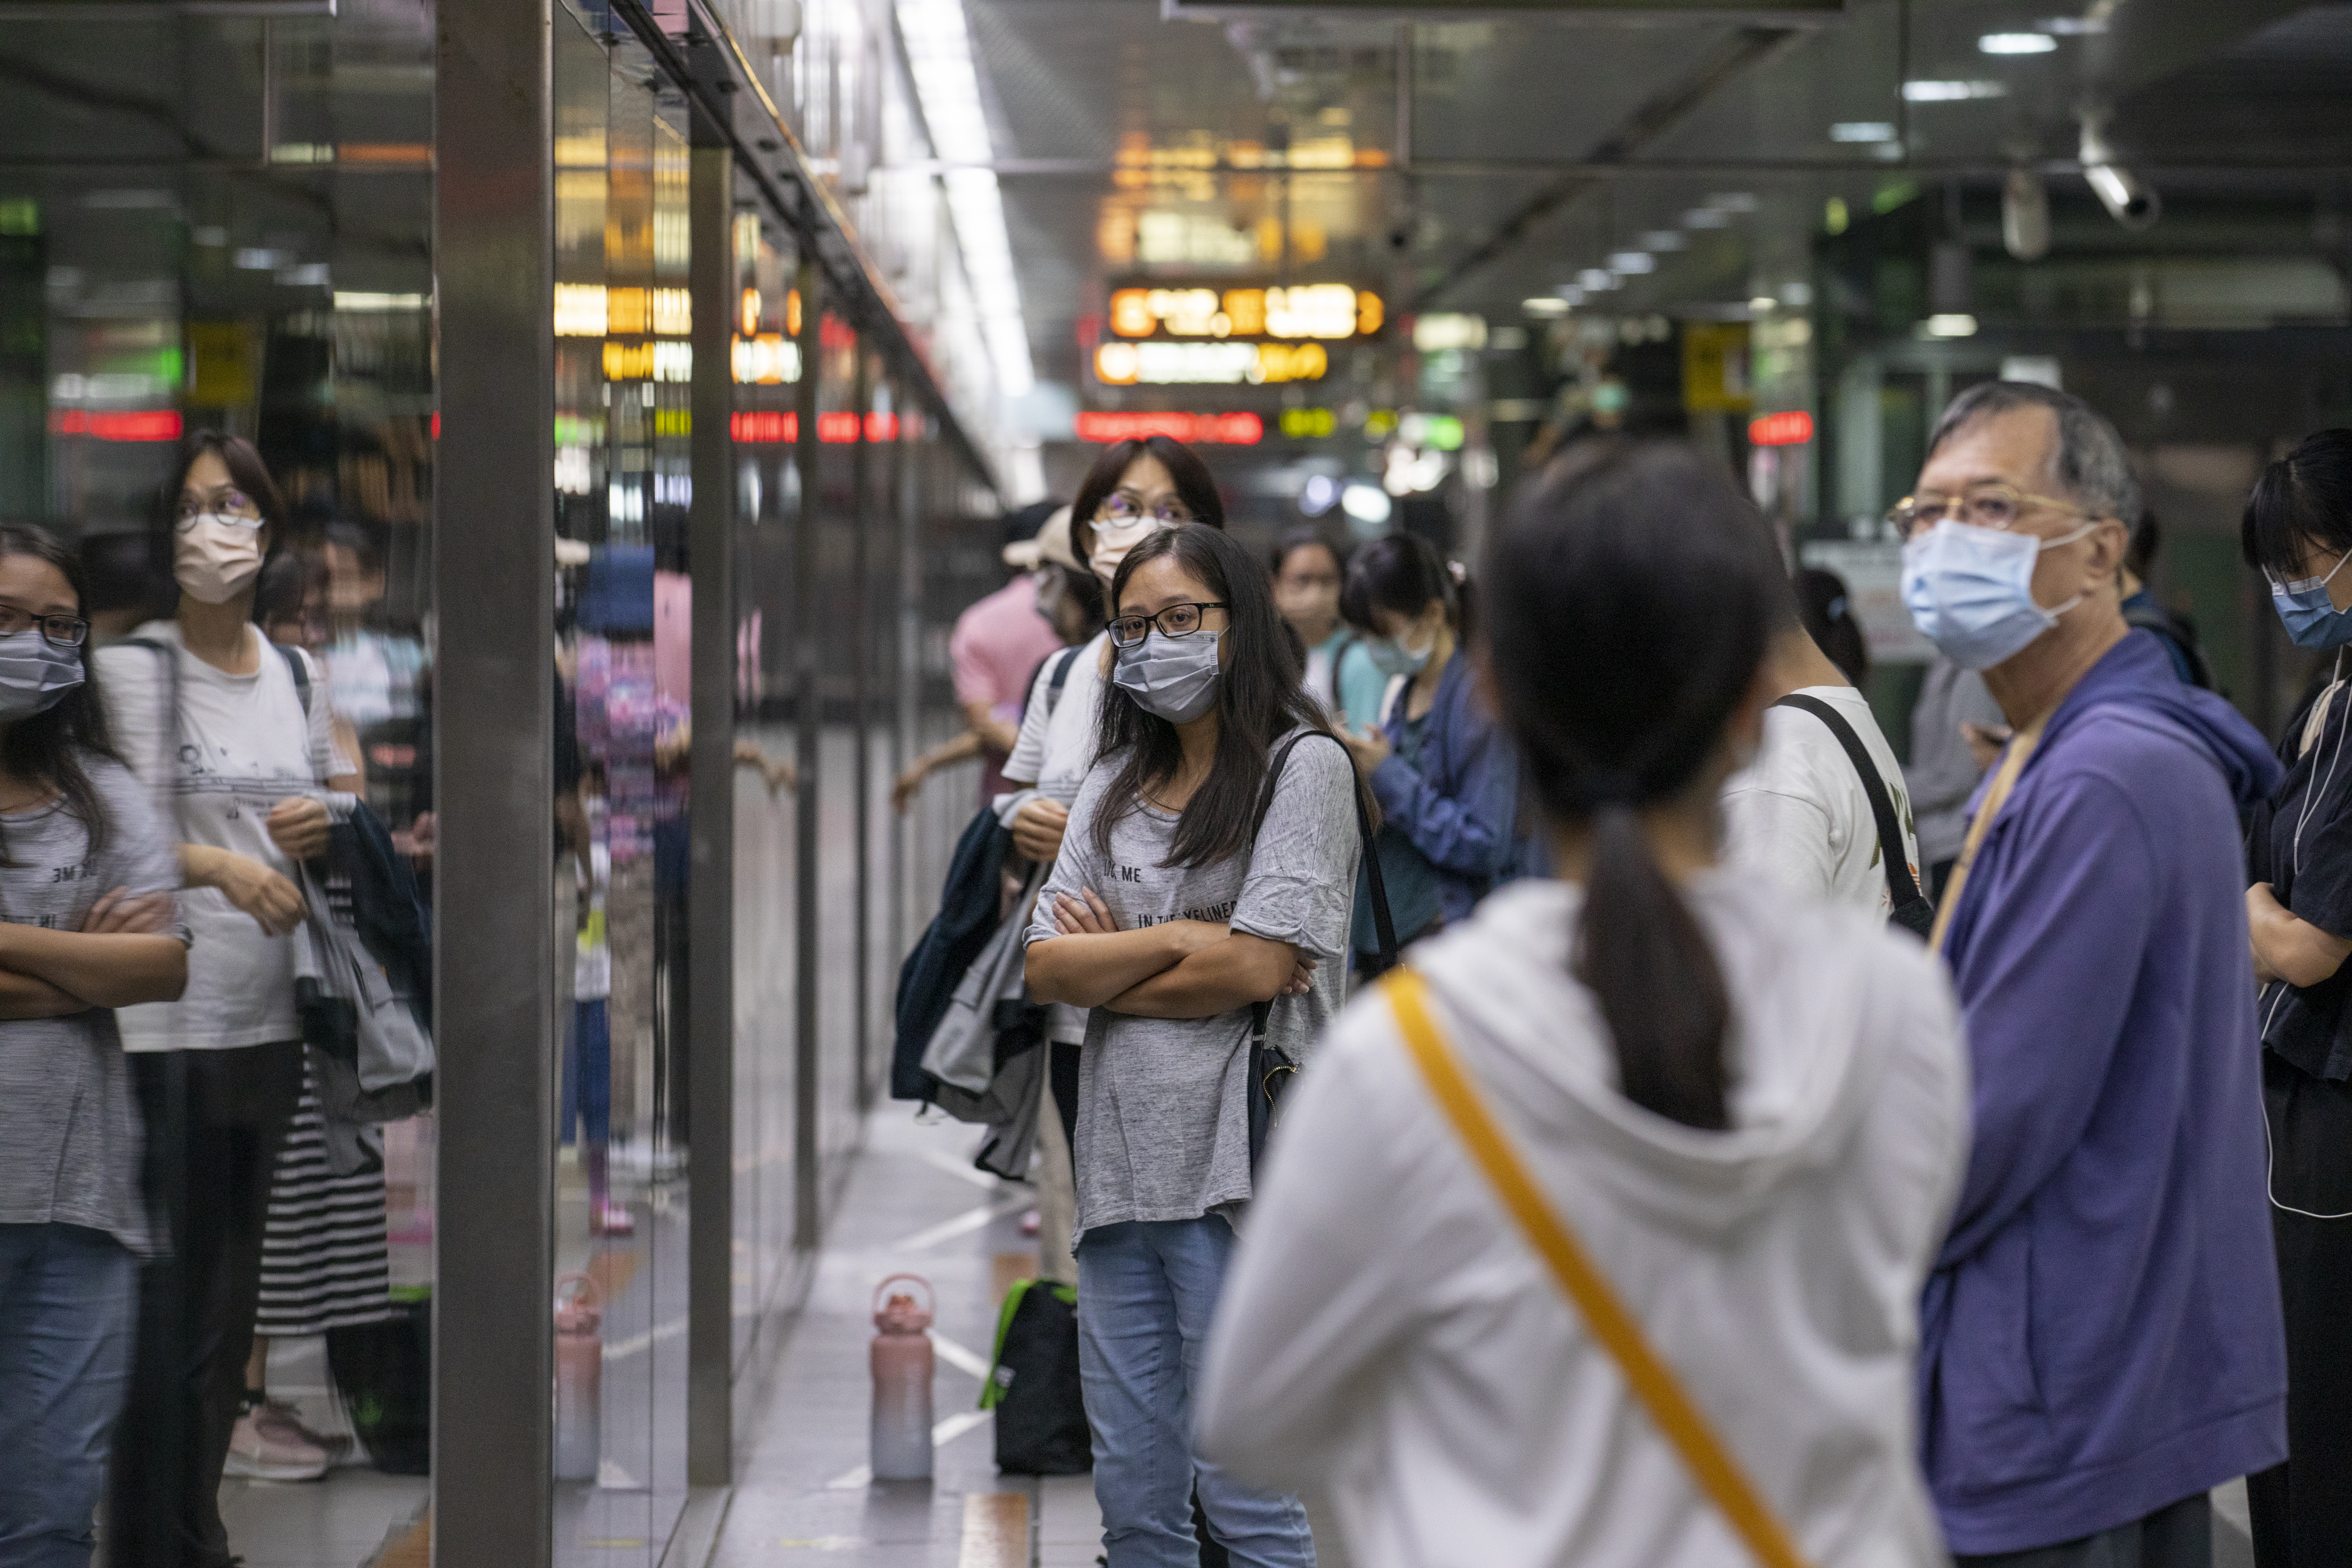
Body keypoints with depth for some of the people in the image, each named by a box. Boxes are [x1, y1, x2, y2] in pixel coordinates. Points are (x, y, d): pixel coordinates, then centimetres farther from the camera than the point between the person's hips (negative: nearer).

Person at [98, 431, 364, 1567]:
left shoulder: (298, 676, 13)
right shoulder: (128, 668, -4)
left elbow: (352, 805, 25)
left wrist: (329, 823, 2)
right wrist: (216, 864, -29)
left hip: (269, 1025, 6)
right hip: (162, 1028, -6)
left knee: (227, 1302, 12)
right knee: (164, 1309, -5)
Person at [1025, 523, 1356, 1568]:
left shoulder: (1304, 768, -2)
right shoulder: (1114, 787, 16)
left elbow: (1259, 967, -12)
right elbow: (1045, 970, 6)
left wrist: (1104, 963, 0)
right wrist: (1174, 940, -7)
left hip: (1237, 1166, -6)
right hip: (1119, 1160, 6)